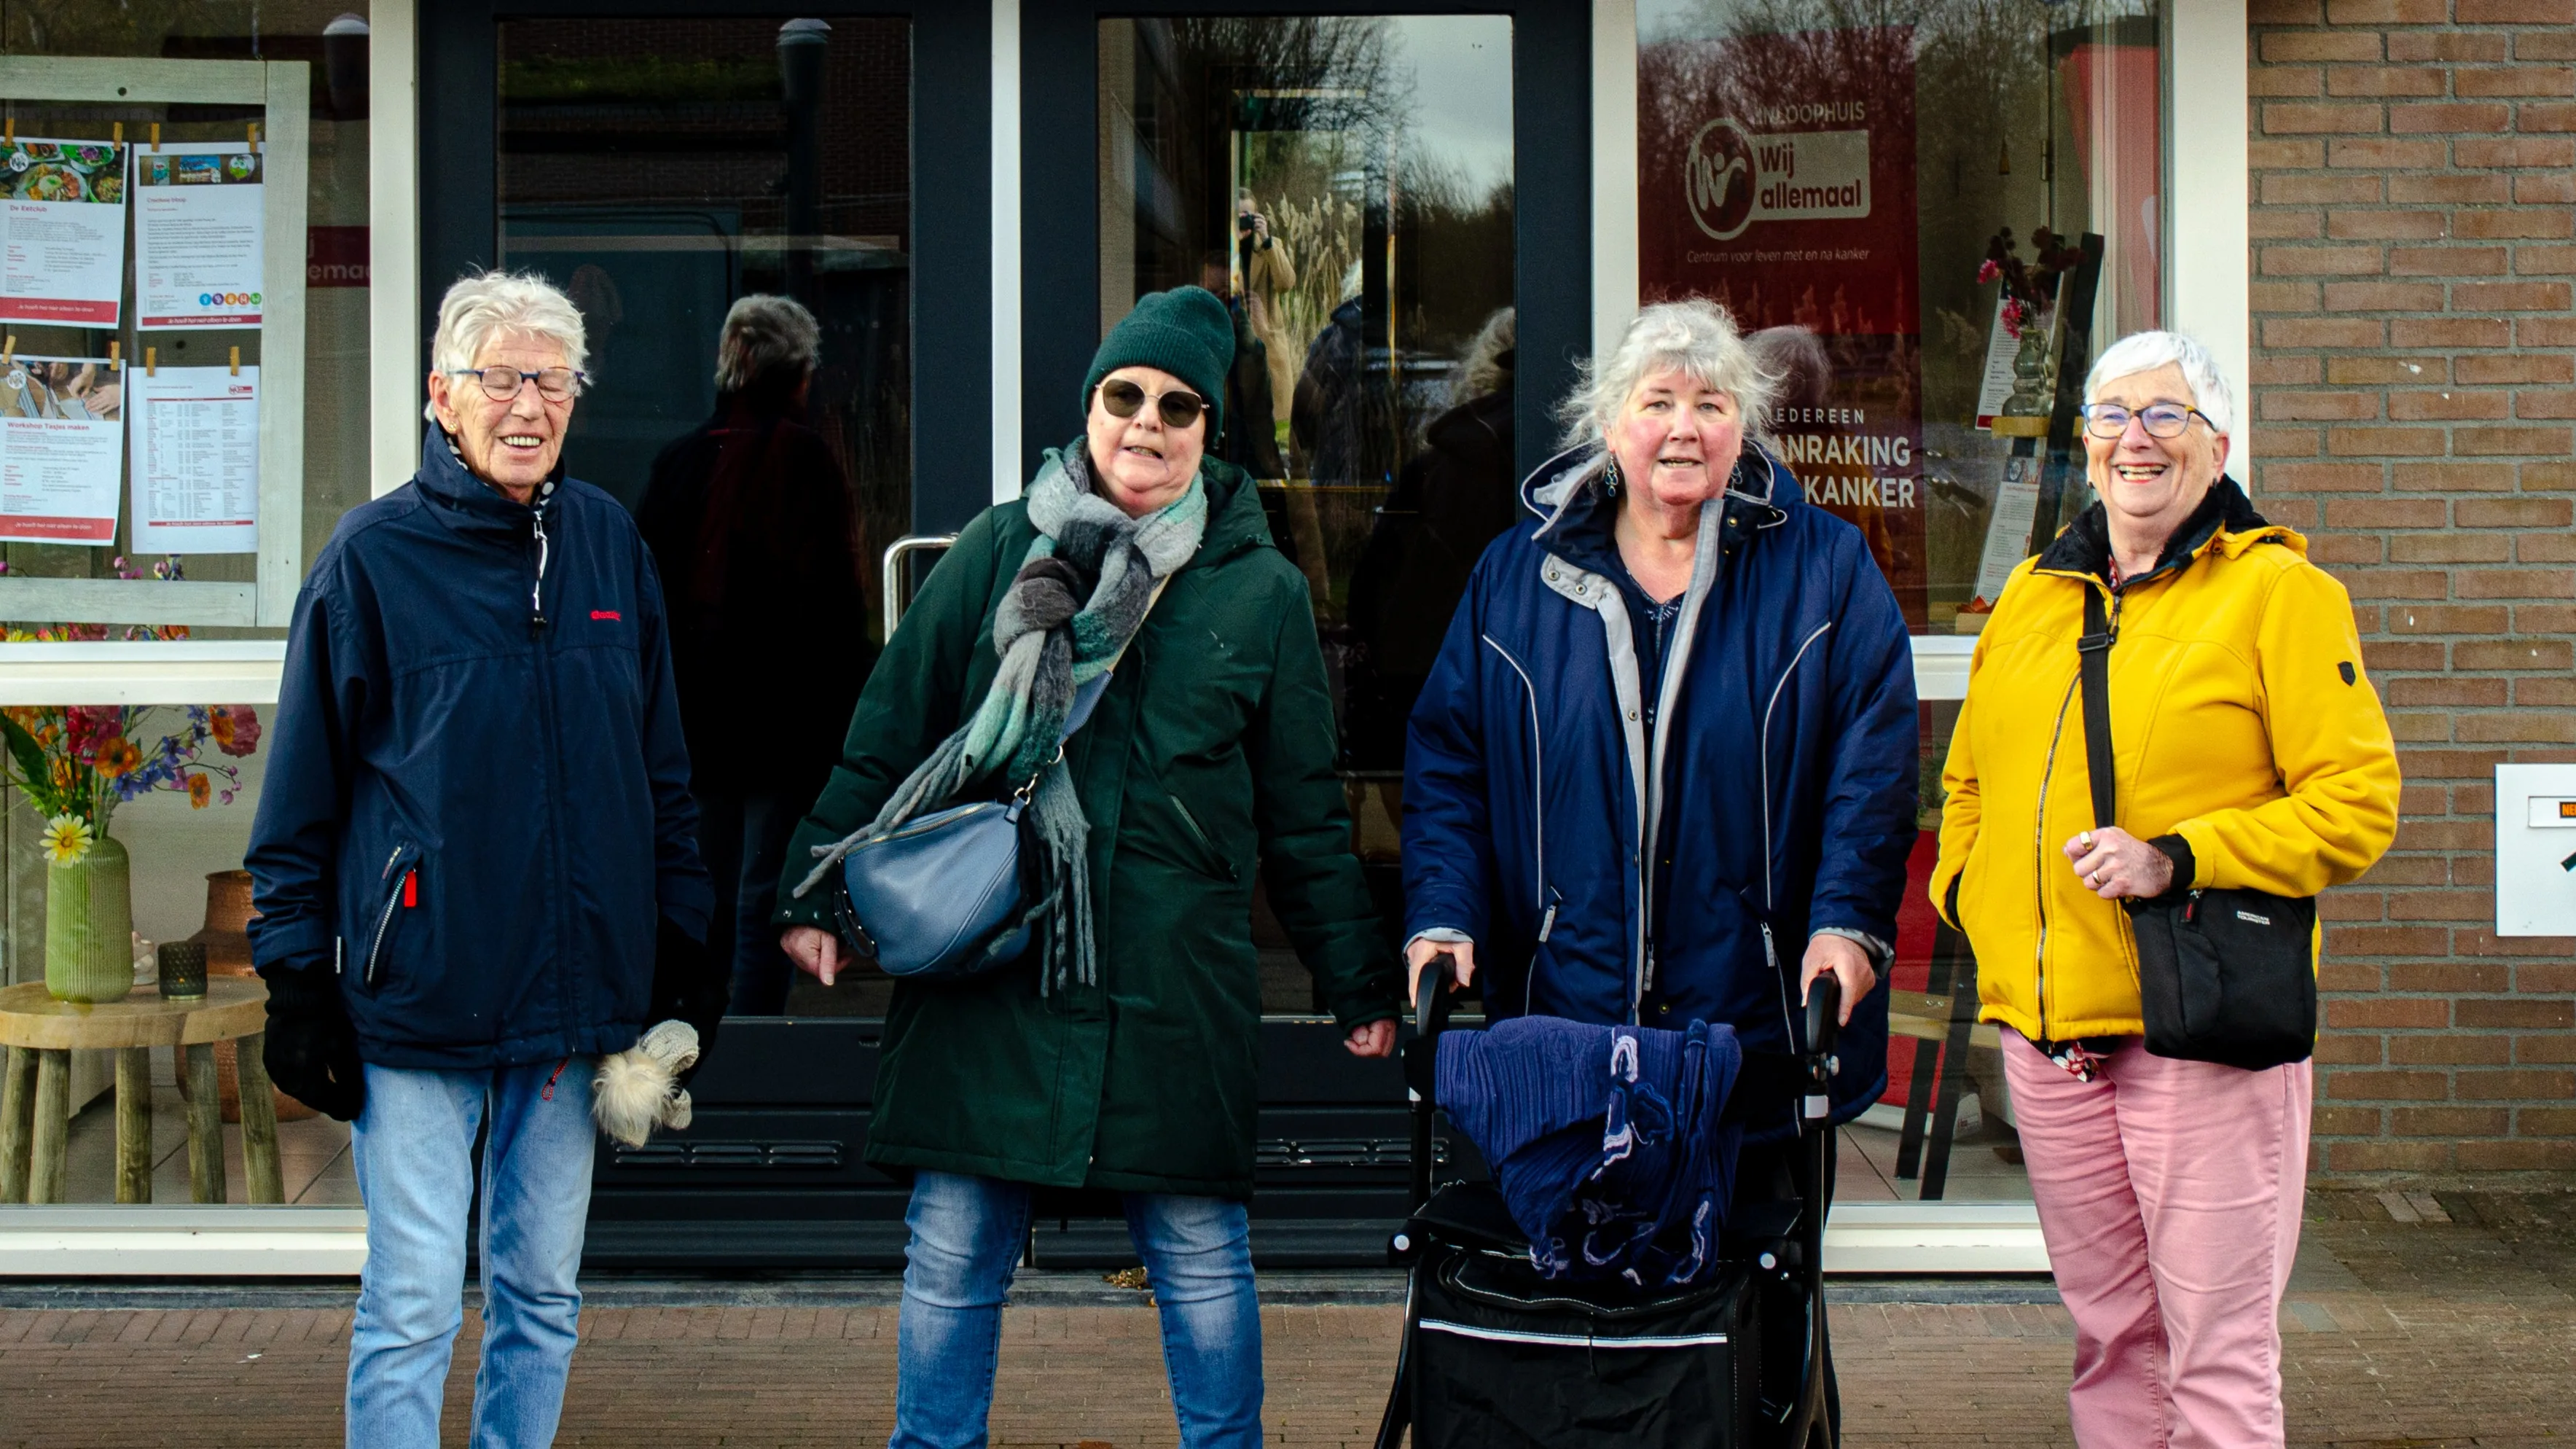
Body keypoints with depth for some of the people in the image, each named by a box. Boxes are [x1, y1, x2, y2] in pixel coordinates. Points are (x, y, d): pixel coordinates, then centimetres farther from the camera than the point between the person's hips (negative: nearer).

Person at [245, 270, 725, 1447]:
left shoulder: (608, 542, 7)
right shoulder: (374, 555, -5)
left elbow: (660, 766, 15)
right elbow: (303, 789, -2)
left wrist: (685, 947, 13)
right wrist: (296, 977, -5)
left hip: (577, 990, 4)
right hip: (417, 998, -4)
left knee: (543, 1294, 12)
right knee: (413, 1307, -4)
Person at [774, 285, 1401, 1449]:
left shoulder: (1261, 591, 5)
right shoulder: (1000, 550, 5)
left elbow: (1303, 815, 11)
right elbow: (887, 737, 9)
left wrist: (1357, 982, 11)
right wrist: (820, 891, 6)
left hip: (1173, 985, 0)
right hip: (984, 967, 0)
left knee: (1201, 1256, 6)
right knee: (951, 1254, 4)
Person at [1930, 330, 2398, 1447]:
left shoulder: (2277, 592, -3)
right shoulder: (2033, 597, 15)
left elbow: (2356, 805, -9)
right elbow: (1969, 780, 27)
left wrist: (2178, 861, -18)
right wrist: (1967, 892, 9)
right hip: (2046, 1034, 6)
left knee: (2217, 1356, -5)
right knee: (2107, 1335, 13)